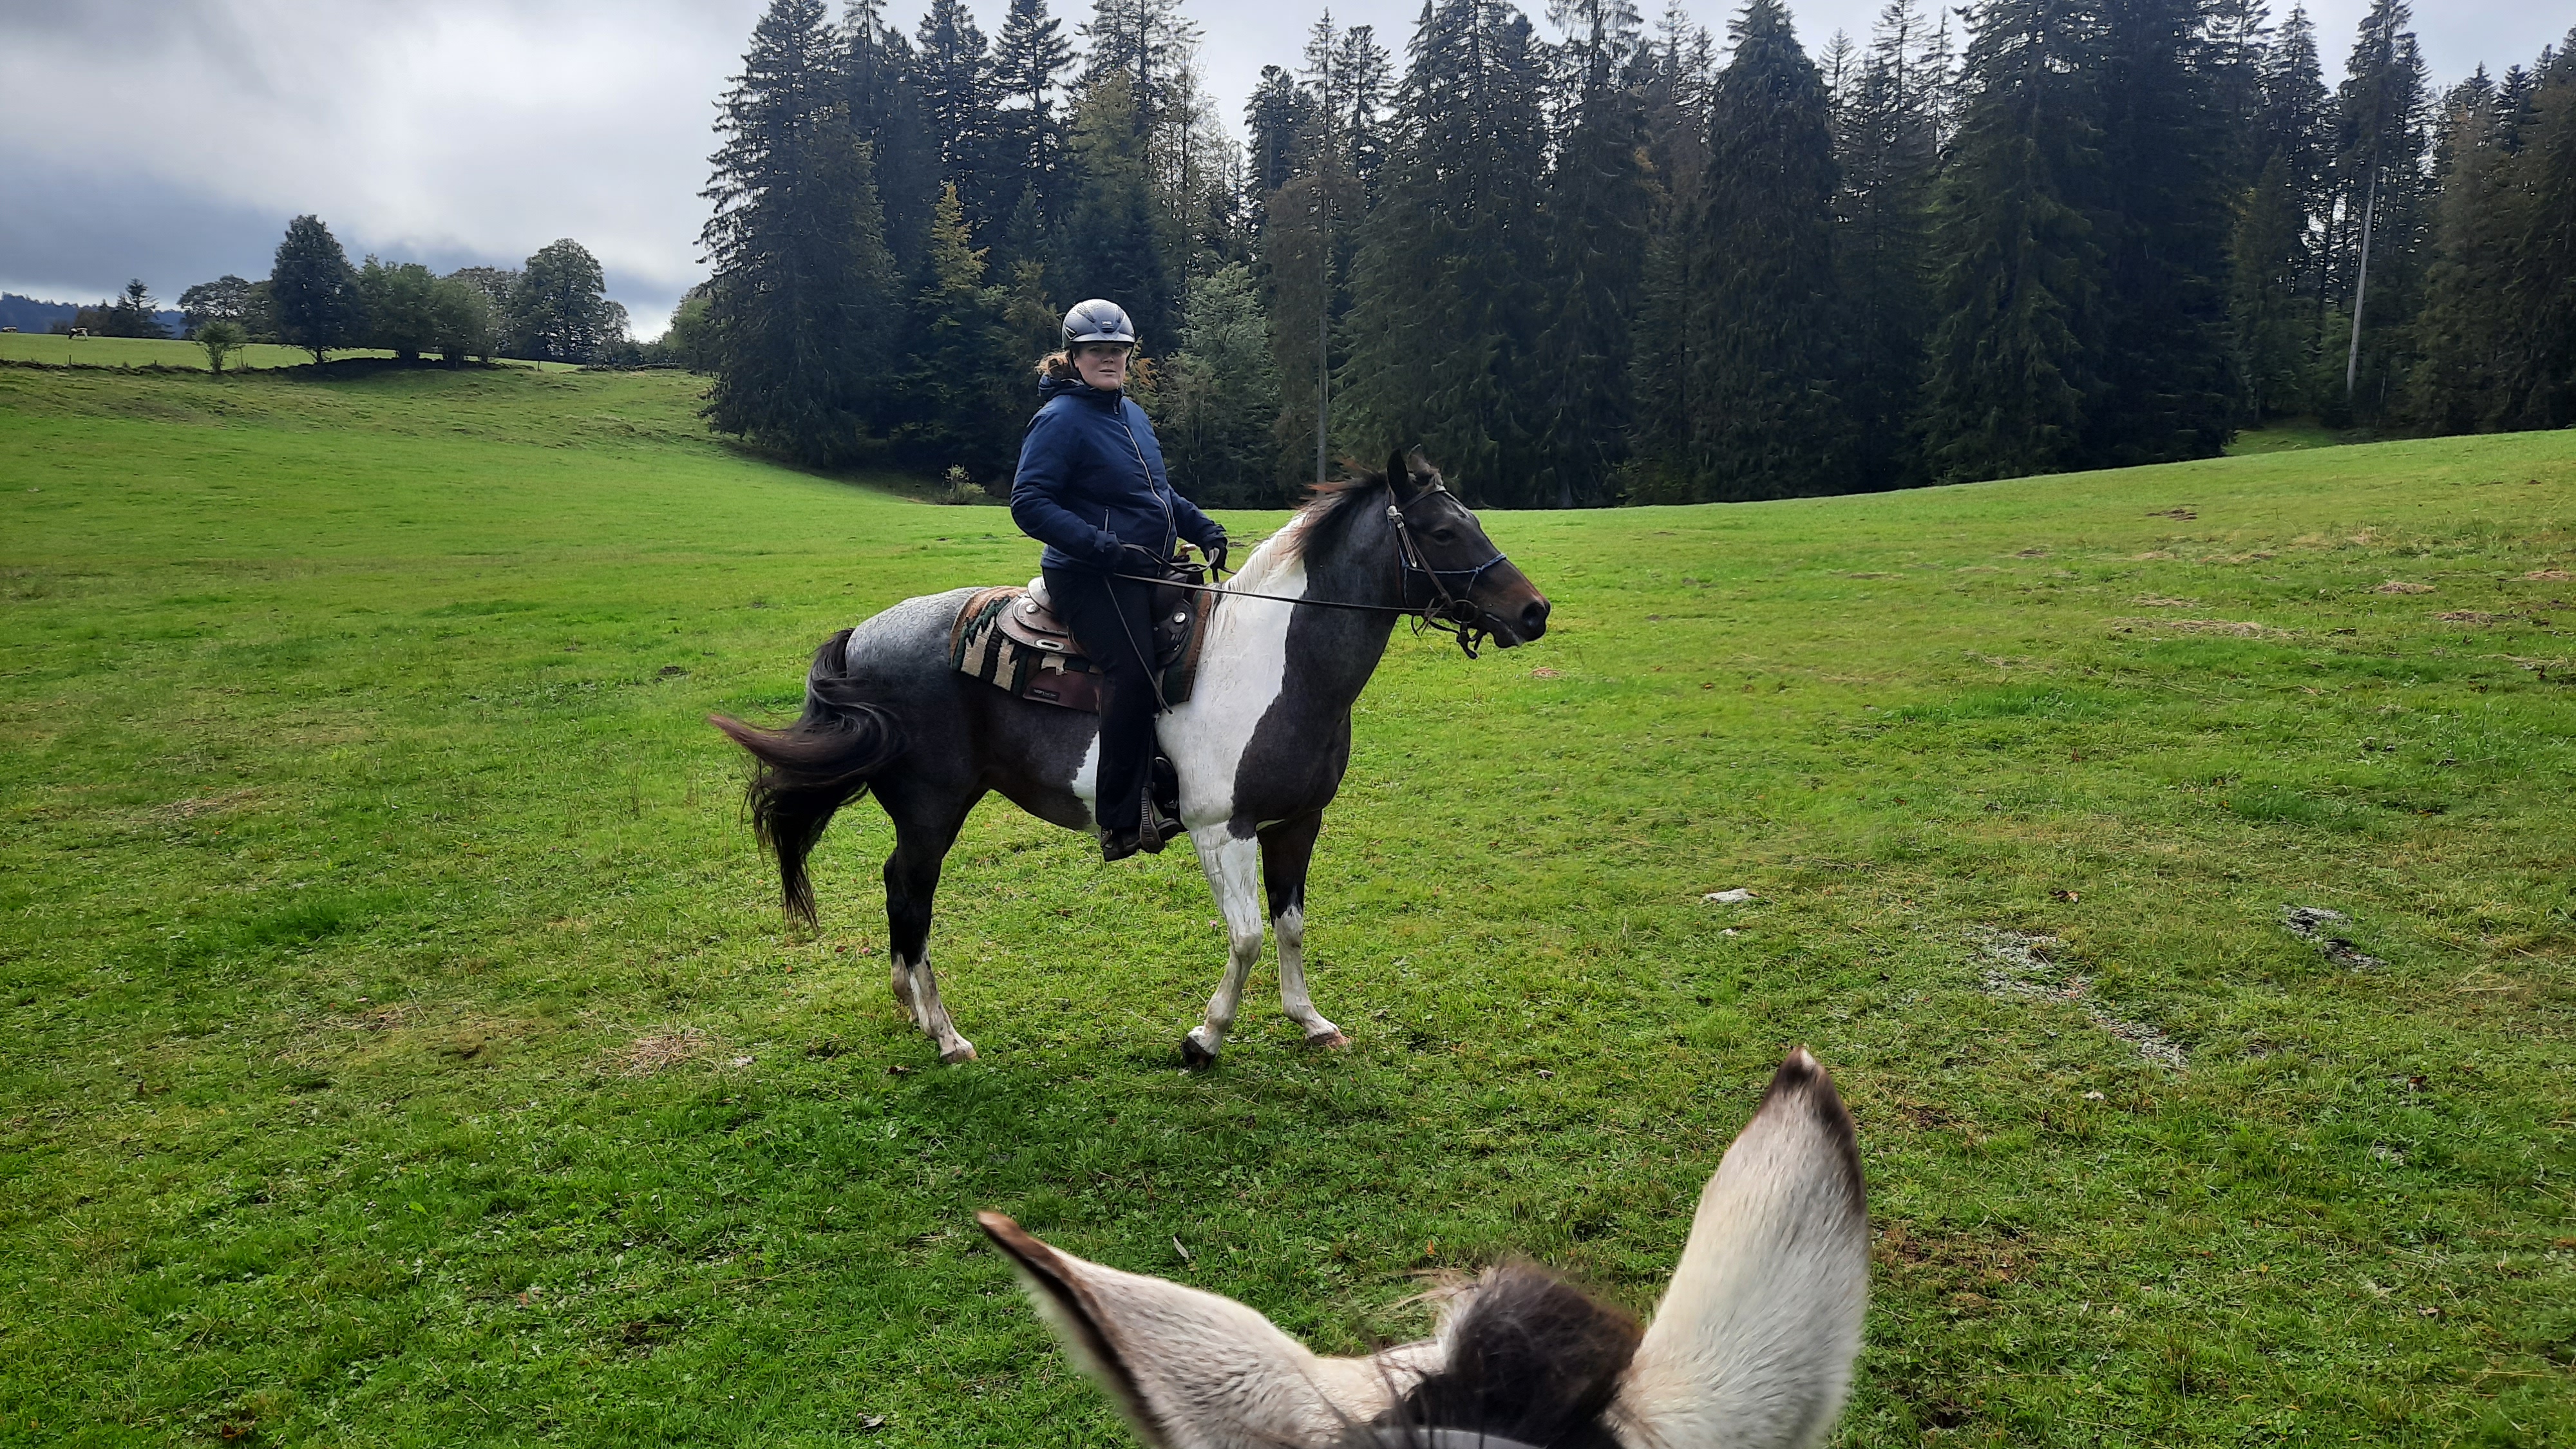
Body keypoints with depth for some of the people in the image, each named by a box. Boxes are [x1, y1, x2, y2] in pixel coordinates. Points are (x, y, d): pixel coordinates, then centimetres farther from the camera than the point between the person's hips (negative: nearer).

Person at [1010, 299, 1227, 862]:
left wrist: (1202, 528, 14)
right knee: (1135, 672, -29)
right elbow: (1029, 504, -18)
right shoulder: (1060, 419, -10)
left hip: (1149, 573, 10)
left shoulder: (1132, 414, 17)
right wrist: (1105, 547, -26)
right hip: (1090, 579, -10)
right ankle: (1121, 823, -27)